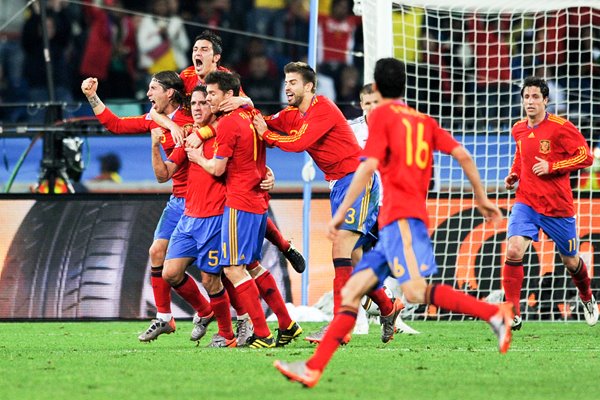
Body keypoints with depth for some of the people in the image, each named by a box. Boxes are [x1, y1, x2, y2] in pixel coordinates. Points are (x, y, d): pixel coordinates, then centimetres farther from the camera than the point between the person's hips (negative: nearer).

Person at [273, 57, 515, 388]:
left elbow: (368, 166, -10)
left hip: (399, 216, -8)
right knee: (352, 291, 4)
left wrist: (341, 212, -8)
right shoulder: (424, 120, 19)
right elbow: (462, 155, 12)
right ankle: (313, 368, -1)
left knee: (416, 291, -22)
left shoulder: (382, 115, 1)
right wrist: (481, 198, 19)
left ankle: (494, 313, -28)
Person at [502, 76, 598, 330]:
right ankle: (512, 314, -18)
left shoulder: (560, 127, -12)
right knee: (513, 251, -22)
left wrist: (551, 167, -20)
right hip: (526, 202, 3)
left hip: (558, 206, -3)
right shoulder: (518, 130, 5)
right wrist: (513, 175, 6)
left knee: (571, 262, 13)